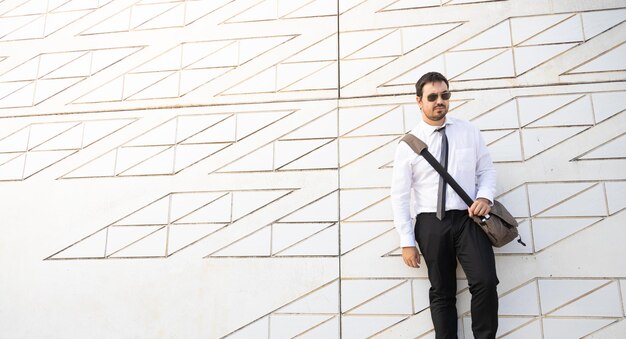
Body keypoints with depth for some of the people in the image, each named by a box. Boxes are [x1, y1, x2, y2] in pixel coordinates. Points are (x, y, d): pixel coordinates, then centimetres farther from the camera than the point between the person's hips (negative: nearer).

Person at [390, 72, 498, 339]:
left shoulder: (469, 132, 7)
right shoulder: (409, 144, -1)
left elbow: (486, 169, 14)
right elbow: (400, 195, 0)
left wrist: (485, 197, -8)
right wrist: (407, 242, -3)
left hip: (468, 218, 1)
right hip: (431, 223, -1)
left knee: (486, 281, -15)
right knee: (441, 292, 7)